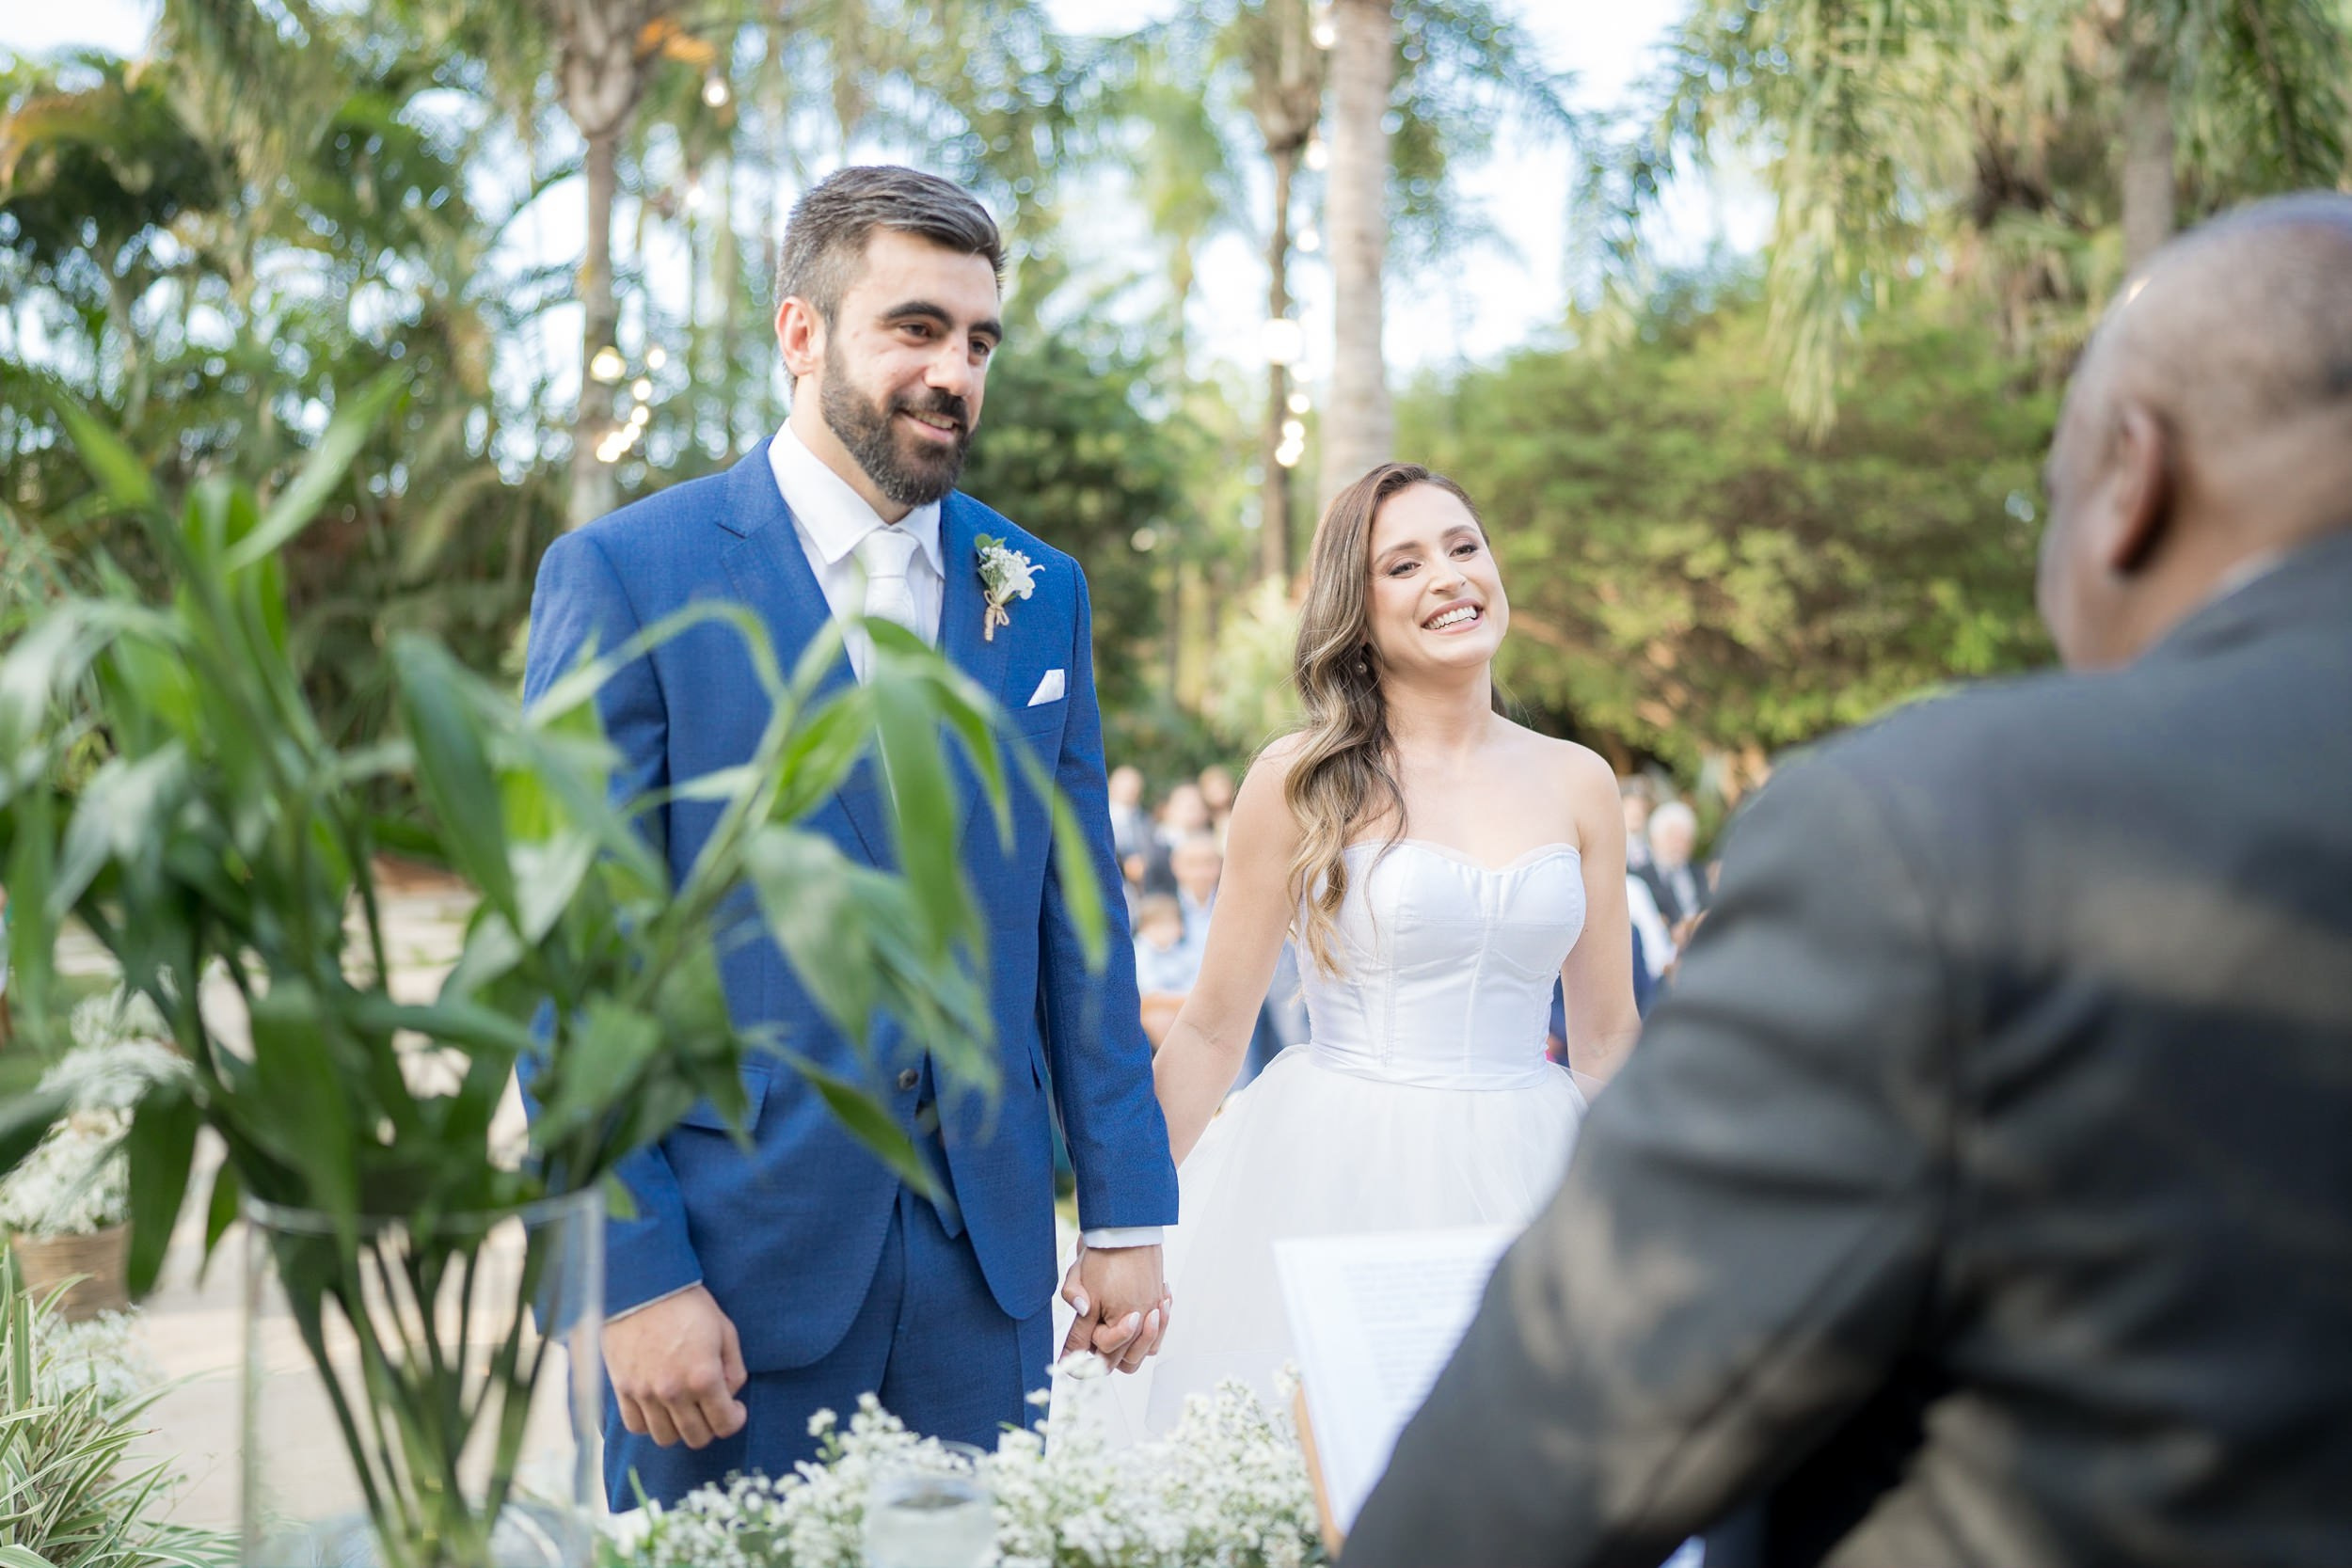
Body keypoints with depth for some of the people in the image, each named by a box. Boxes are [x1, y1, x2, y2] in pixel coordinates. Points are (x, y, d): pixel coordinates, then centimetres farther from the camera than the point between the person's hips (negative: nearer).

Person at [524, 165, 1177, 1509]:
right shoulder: (625, 576, -6)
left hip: (985, 1256, 4)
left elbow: (1078, 922, 10)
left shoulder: (1043, 593, 8)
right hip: (733, 1255, -3)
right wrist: (633, 1275, -12)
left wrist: (1129, 1215, 7)